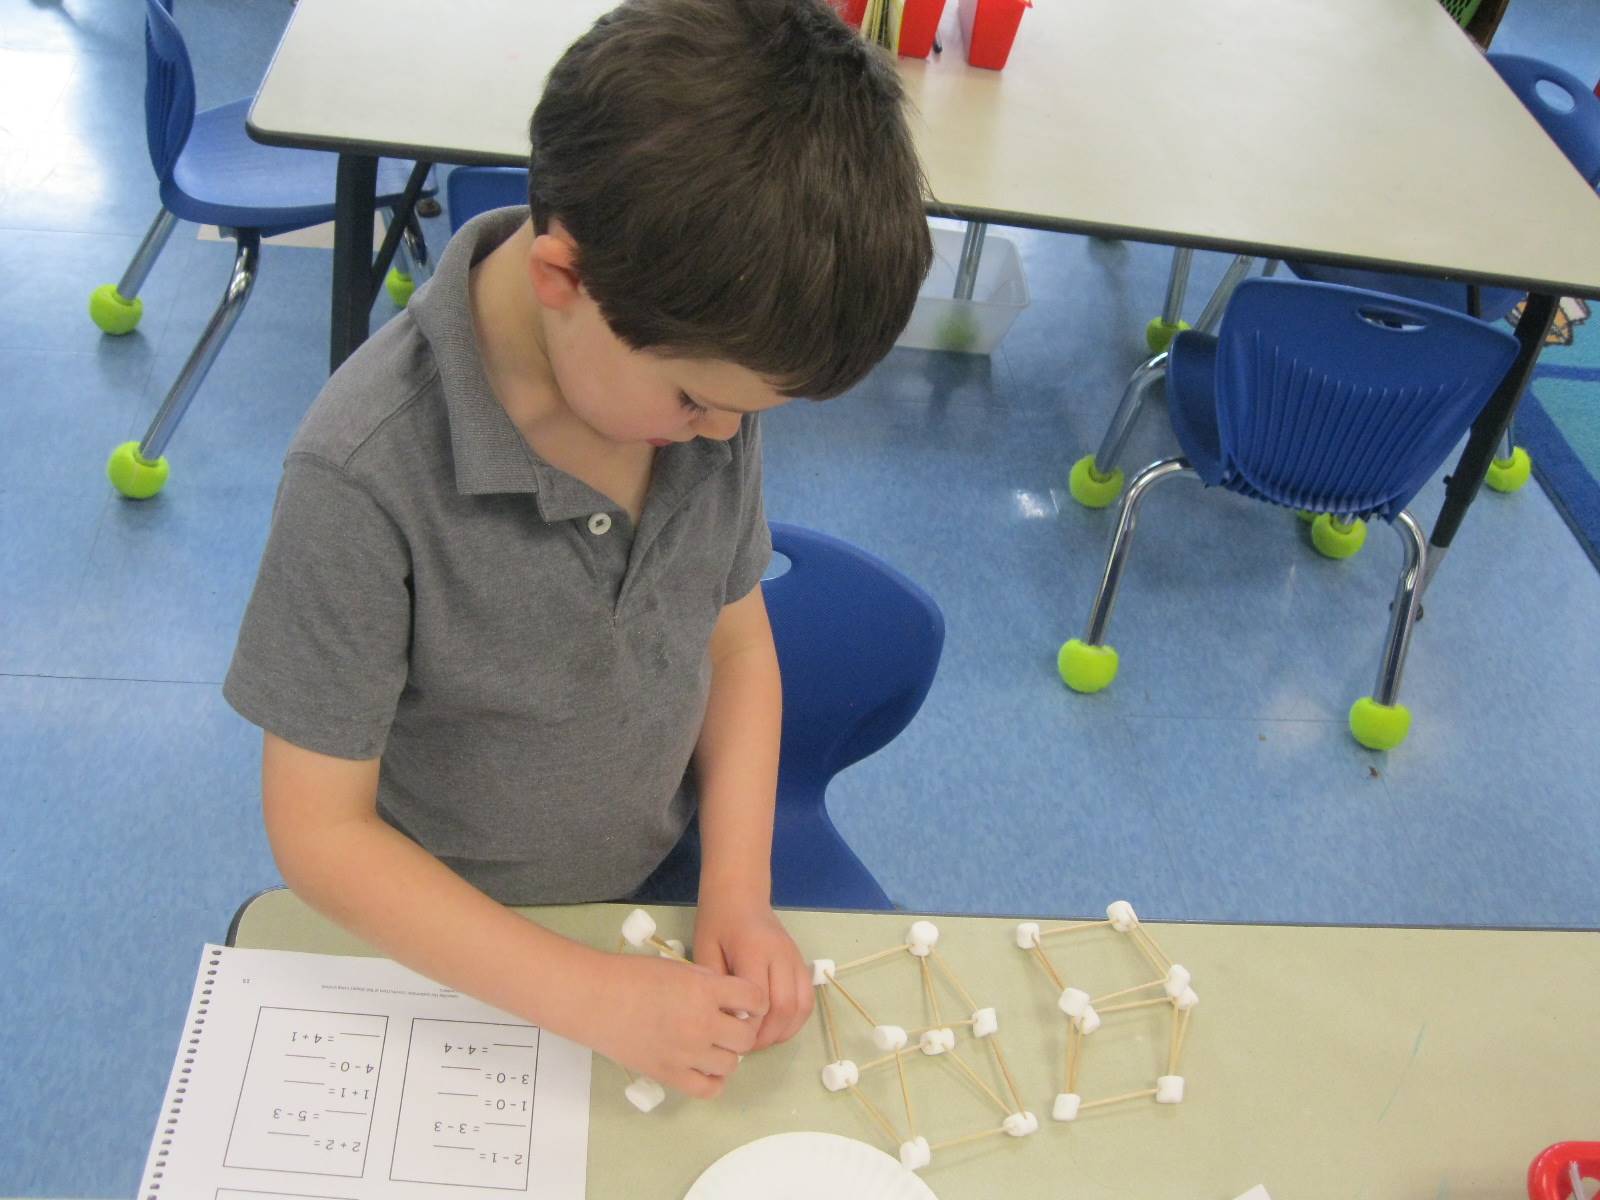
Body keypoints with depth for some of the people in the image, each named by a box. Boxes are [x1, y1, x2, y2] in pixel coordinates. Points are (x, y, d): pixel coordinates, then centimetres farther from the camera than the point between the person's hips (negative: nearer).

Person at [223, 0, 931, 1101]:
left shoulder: (706, 358, -15)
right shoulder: (367, 475, -30)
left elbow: (736, 642, -1)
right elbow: (320, 832, -22)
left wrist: (738, 894, -11)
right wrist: (595, 999, -27)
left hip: (669, 871, 4)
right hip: (453, 943, -3)